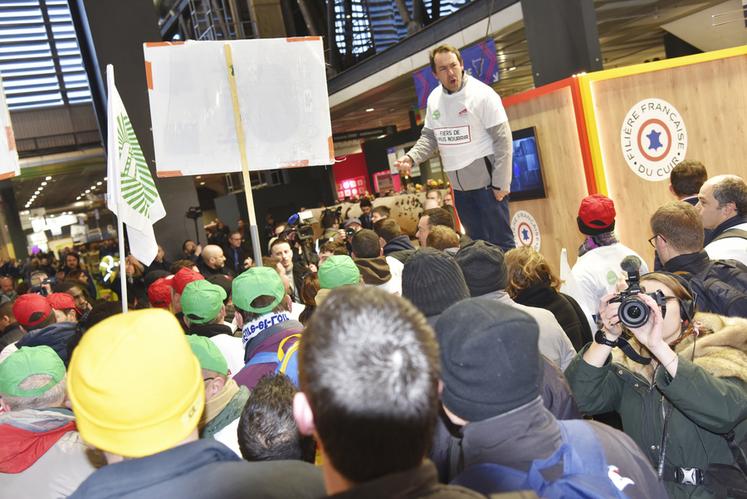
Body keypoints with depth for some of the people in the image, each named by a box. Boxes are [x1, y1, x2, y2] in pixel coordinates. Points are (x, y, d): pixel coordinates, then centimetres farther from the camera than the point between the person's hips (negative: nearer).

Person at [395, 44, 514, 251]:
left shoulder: (482, 94, -12)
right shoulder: (434, 99, 5)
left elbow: (503, 140, -14)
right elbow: (429, 137, 12)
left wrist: (501, 183, -17)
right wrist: (411, 157, -8)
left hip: (486, 182, -6)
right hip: (459, 187, 6)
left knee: (500, 242, -1)